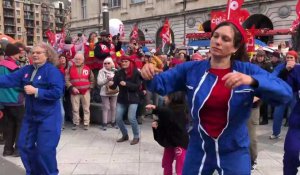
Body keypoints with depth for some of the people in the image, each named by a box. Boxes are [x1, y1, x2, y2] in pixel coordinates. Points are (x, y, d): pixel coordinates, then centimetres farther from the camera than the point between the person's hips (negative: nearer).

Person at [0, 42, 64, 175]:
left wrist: (36, 91, -22)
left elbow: (57, 92, -24)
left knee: (45, 149, -1)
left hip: (48, 117, -7)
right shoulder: (27, 70, 5)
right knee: (24, 145, 16)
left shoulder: (52, 71, -15)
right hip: (30, 115, 8)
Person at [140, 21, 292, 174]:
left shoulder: (248, 70, -8)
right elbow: (160, 84, -9)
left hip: (233, 151, -1)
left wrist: (252, 81, -36)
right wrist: (150, 75, -32)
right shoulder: (191, 69, -4)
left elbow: (285, 93, -18)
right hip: (199, 148, 2)